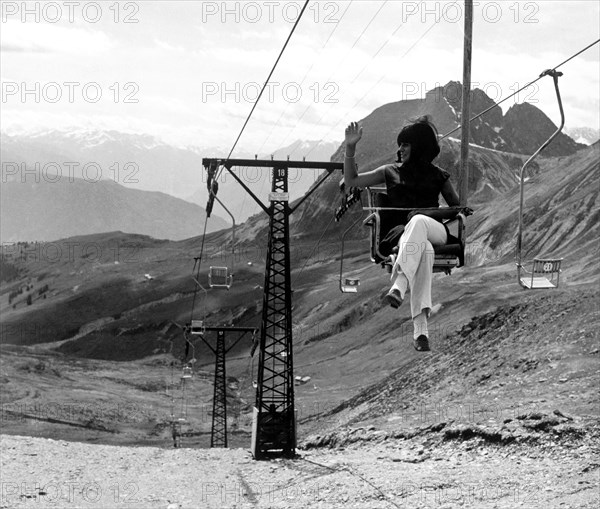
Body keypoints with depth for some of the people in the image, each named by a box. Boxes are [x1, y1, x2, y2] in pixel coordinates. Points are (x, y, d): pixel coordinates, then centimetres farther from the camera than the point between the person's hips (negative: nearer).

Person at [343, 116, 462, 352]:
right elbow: (351, 181, 20)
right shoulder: (391, 172, 21)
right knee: (423, 248, -40)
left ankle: (398, 286, -60)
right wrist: (350, 148, 10)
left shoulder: (438, 176, 21)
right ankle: (420, 329, -55)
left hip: (435, 230, 0)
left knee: (418, 221, -41)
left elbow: (457, 207, 27)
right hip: (403, 232, 0)